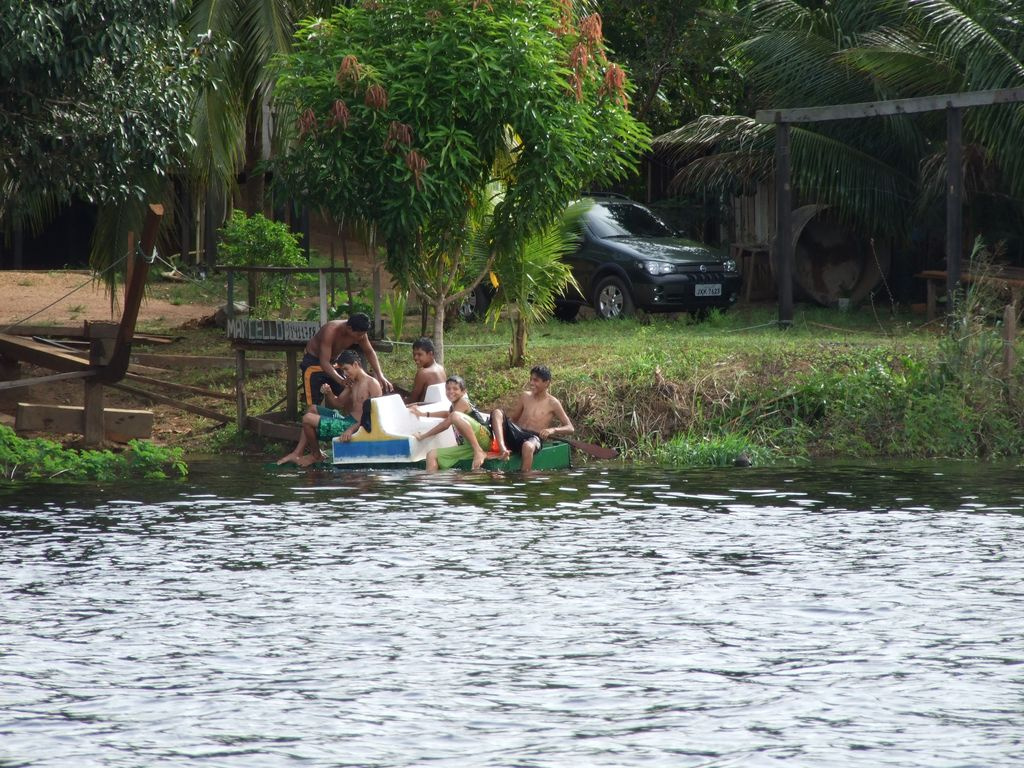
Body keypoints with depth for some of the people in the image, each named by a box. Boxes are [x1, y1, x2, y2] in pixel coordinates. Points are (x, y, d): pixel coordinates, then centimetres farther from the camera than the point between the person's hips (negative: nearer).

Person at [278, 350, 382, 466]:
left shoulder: (372, 384, -12)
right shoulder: (352, 384, 17)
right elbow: (338, 403, 24)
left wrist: (352, 429, -27)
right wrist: (328, 393, 0)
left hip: (355, 425, -11)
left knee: (308, 419, -14)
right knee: (313, 409, 24)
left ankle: (316, 455, 9)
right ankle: (297, 453, 15)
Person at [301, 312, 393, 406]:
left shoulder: (360, 333, -18)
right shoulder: (331, 331, -37)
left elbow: (370, 352, 0)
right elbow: (324, 362, -39)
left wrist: (380, 376, -11)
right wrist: (342, 381, -50)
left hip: (333, 361, 6)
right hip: (313, 362, -6)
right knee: (314, 405, -15)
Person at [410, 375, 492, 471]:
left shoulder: (463, 402, 1)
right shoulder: (453, 407, 24)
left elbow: (446, 424, -3)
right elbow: (448, 414, 46)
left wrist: (423, 435, 3)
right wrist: (425, 413, 43)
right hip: (468, 447, 9)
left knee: (456, 416, -32)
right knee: (432, 454, 3)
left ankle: (479, 451, -33)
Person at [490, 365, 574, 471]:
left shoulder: (552, 403, 4)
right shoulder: (526, 396, 18)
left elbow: (570, 428, 2)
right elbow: (512, 417, 25)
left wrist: (552, 430, -16)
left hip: (534, 438, -5)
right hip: (516, 434, 5)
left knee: (528, 446, -42)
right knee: (497, 412, -19)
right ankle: (503, 449, -42)